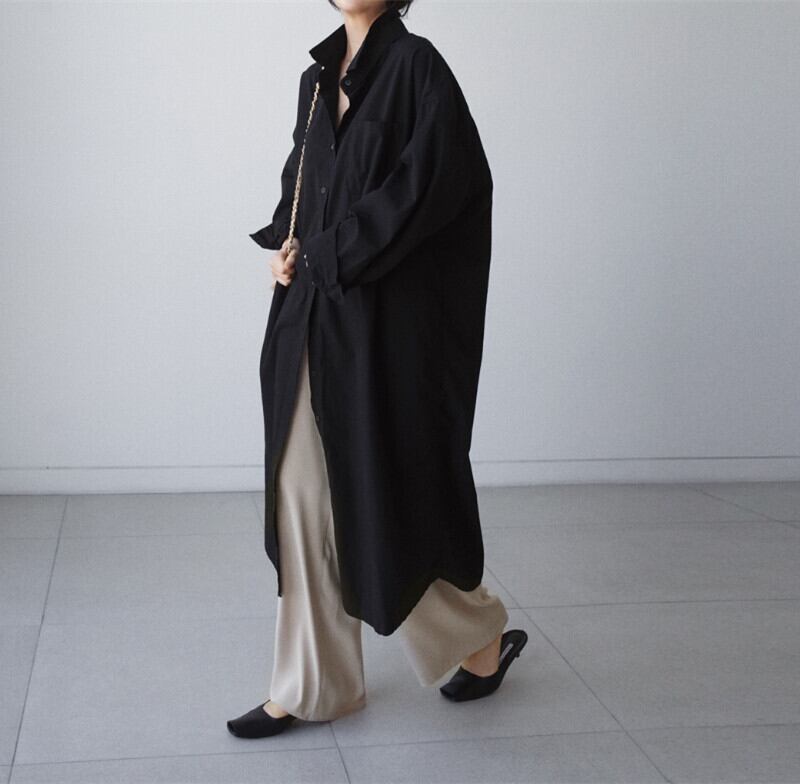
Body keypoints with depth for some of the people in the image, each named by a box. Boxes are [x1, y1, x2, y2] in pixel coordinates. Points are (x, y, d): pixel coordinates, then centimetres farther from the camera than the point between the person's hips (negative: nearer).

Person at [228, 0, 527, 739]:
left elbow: (440, 180, -19)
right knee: (305, 495, 6)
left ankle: (485, 636, 25)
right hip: (313, 317, 8)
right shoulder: (318, 77, 14)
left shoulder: (416, 64, -8)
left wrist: (338, 255, -15)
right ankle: (312, 684, 17)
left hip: (382, 319, -7)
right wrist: (284, 243, 3)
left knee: (387, 491, 1)